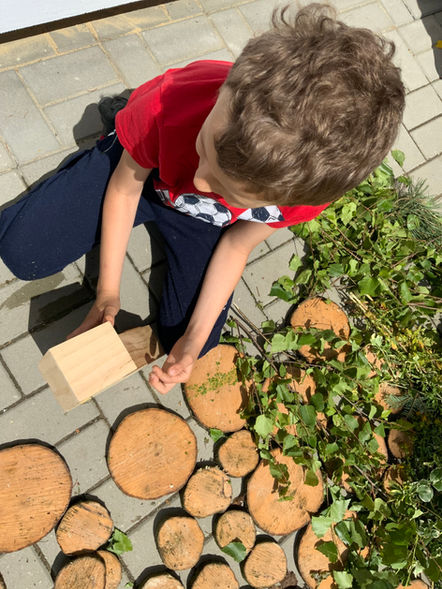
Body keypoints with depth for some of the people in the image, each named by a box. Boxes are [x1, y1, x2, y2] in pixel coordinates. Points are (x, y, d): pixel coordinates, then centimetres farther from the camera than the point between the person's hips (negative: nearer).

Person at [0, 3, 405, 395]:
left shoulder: (311, 188, -34)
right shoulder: (169, 104, -40)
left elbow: (236, 245, -16)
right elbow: (124, 187, -19)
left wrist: (193, 340, -16)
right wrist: (108, 292, -14)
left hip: (204, 218, 1)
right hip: (141, 169, 0)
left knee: (188, 342, -3)